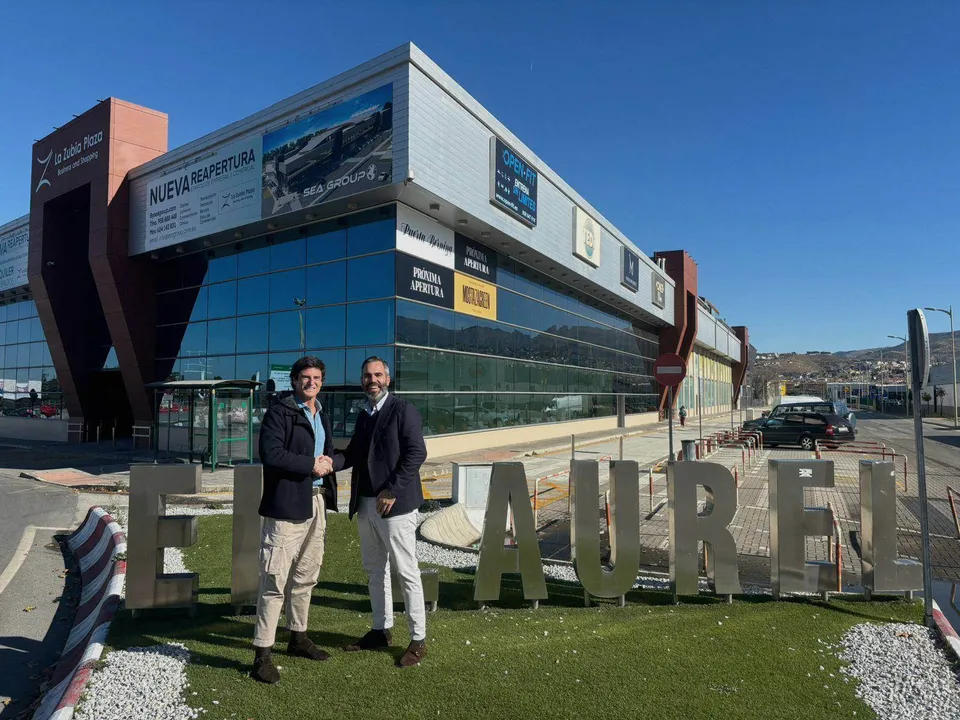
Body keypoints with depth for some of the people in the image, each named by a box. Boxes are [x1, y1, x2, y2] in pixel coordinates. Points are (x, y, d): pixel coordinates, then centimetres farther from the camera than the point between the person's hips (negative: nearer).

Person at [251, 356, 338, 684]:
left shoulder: (322, 416, 16)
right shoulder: (279, 412, -7)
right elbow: (270, 453, -19)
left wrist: (327, 462, 0)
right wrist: (311, 464, -15)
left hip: (316, 503, 8)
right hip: (287, 504, -8)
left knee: (306, 576, 18)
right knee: (275, 580, -4)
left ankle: (298, 637, 33)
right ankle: (262, 654, 6)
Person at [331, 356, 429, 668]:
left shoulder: (403, 410, -8)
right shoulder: (363, 415, 15)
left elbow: (417, 453, -15)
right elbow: (353, 453, 13)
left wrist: (392, 490, -19)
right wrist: (331, 461, -7)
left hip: (394, 504, -8)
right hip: (365, 504, 8)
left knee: (406, 572, 0)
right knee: (375, 570, 17)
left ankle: (418, 639, 12)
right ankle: (381, 630, 32)